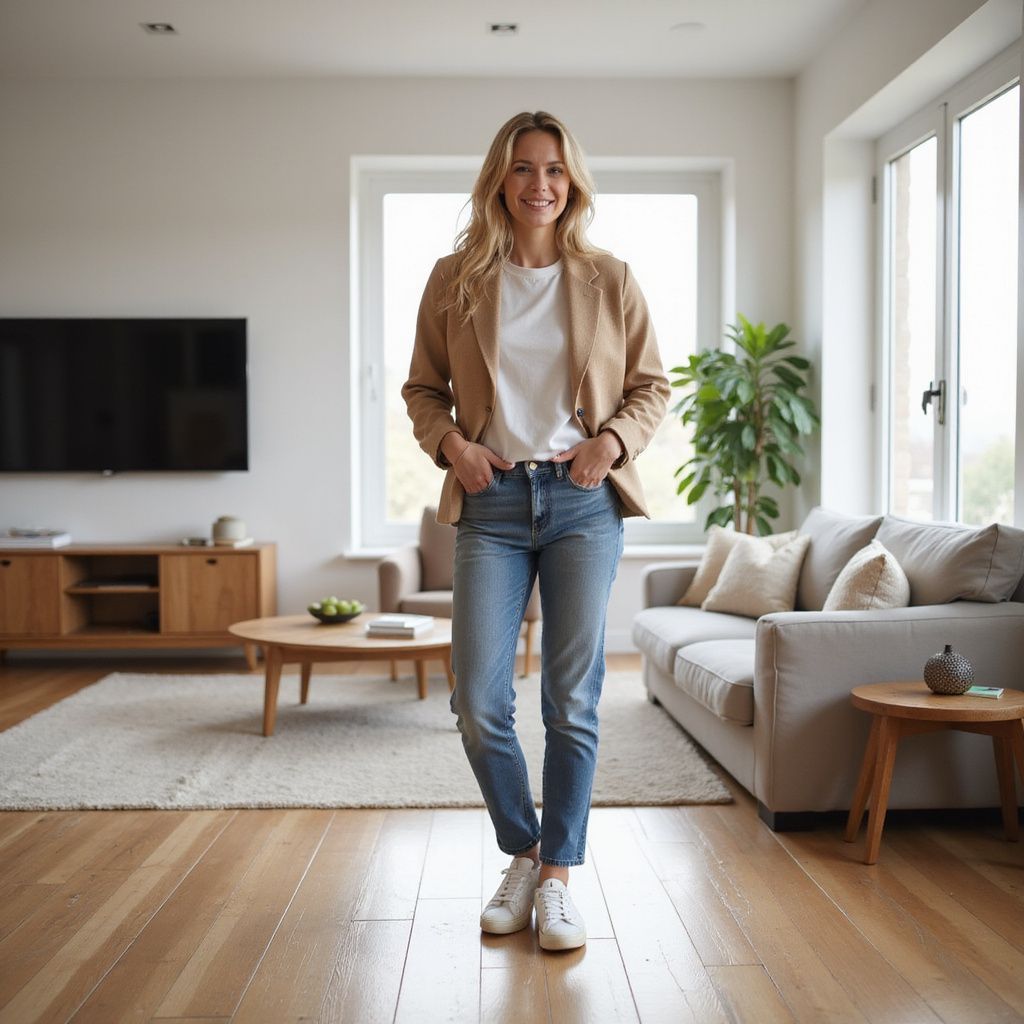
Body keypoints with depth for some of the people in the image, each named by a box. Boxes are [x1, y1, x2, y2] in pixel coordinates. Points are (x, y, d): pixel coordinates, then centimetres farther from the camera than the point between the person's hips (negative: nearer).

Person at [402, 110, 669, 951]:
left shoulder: (610, 280, 5)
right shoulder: (456, 279, 6)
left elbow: (652, 386, 10)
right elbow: (422, 387, 13)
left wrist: (612, 441, -8)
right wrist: (450, 442, -6)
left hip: (585, 502, 0)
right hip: (492, 503, 1)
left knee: (573, 701, 2)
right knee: (479, 704, -3)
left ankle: (558, 877, 18)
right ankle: (523, 853, 22)